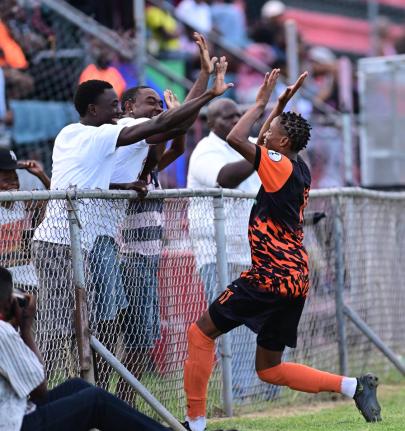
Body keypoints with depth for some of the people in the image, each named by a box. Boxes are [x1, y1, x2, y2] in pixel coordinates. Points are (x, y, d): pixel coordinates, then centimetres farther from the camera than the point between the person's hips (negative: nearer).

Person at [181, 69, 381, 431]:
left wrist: (263, 102, -7)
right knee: (270, 370, 13)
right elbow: (263, 142, 32)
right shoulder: (299, 170, 14)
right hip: (294, 278, 9)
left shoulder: (281, 166, -12)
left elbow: (235, 139, -18)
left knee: (201, 333, -1)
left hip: (271, 277, -9)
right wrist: (280, 105, 26)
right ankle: (354, 386, 2)